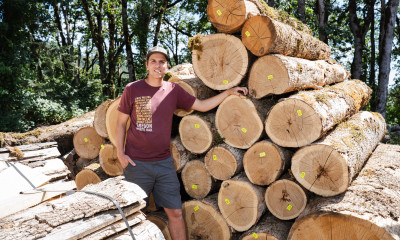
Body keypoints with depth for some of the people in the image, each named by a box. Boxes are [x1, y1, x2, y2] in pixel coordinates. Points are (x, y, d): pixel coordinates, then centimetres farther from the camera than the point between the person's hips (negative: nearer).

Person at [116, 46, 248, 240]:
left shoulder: (173, 90, 5)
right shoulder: (132, 89, -2)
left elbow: (202, 105, 10)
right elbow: (121, 123, 3)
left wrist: (228, 92, 4)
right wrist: (120, 153, -5)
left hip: (164, 162, 3)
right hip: (137, 164, -2)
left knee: (175, 212, 8)